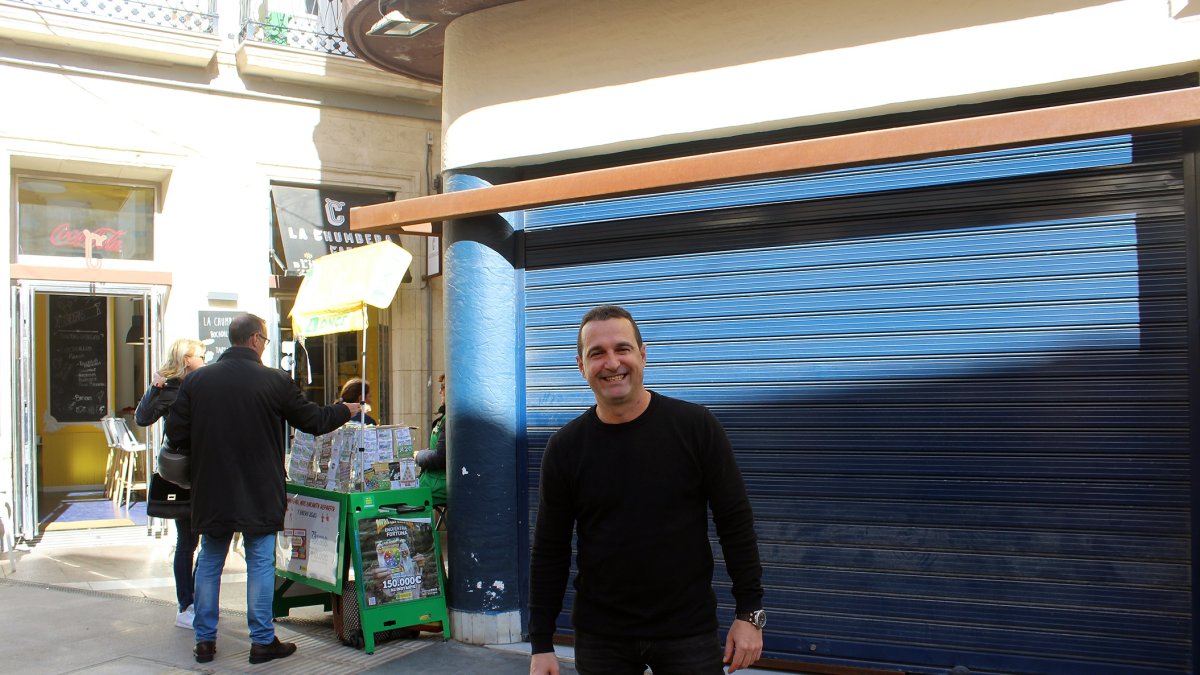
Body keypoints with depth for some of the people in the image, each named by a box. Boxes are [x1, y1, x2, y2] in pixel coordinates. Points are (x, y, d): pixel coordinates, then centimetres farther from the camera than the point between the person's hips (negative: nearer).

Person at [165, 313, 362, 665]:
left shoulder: (196, 379, -2)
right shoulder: (275, 381, -10)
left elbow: (176, 434, 0)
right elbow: (313, 420, -1)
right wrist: (346, 411, 18)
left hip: (211, 492, 3)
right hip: (260, 494, -3)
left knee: (209, 565, 14)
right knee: (260, 564, 6)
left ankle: (205, 640, 20)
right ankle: (262, 641, 12)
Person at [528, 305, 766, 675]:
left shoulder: (696, 426, -8)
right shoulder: (565, 447, -3)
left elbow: (735, 523, -3)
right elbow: (550, 551, 1)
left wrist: (750, 613, -5)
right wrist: (541, 644, 1)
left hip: (688, 631, -1)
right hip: (600, 638, 1)